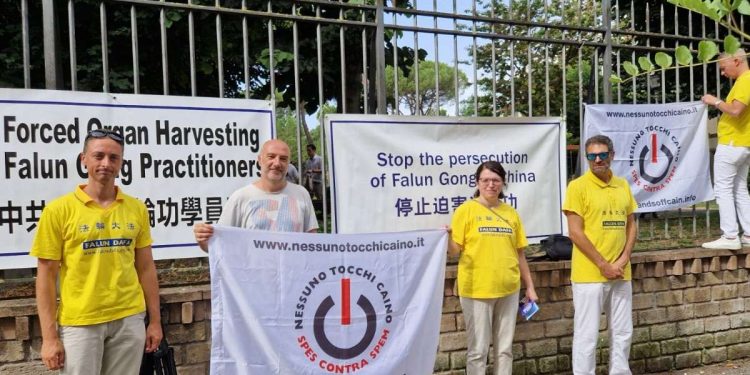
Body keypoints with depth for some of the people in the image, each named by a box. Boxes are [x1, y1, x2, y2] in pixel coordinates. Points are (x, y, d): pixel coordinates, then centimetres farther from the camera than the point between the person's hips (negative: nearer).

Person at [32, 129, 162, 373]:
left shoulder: (136, 208, 3)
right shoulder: (59, 210, -5)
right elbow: (46, 276, -3)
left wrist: (155, 320, 7)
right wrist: (49, 336, -6)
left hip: (129, 319, 3)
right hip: (79, 322, -2)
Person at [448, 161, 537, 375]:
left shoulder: (510, 213, 9)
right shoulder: (466, 210, -3)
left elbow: (519, 253, 14)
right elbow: (454, 250, -7)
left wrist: (530, 286, 13)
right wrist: (447, 237, -27)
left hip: (508, 289, 4)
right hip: (477, 289, -4)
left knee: (505, 348, 13)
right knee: (478, 349, 2)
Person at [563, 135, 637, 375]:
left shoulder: (623, 185, 10)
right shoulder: (578, 186, -8)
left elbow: (631, 225, 14)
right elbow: (575, 232, -12)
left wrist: (623, 259, -2)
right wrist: (603, 265, -13)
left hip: (621, 273, 6)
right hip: (589, 274, -6)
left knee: (622, 332, 15)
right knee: (587, 335, 1)